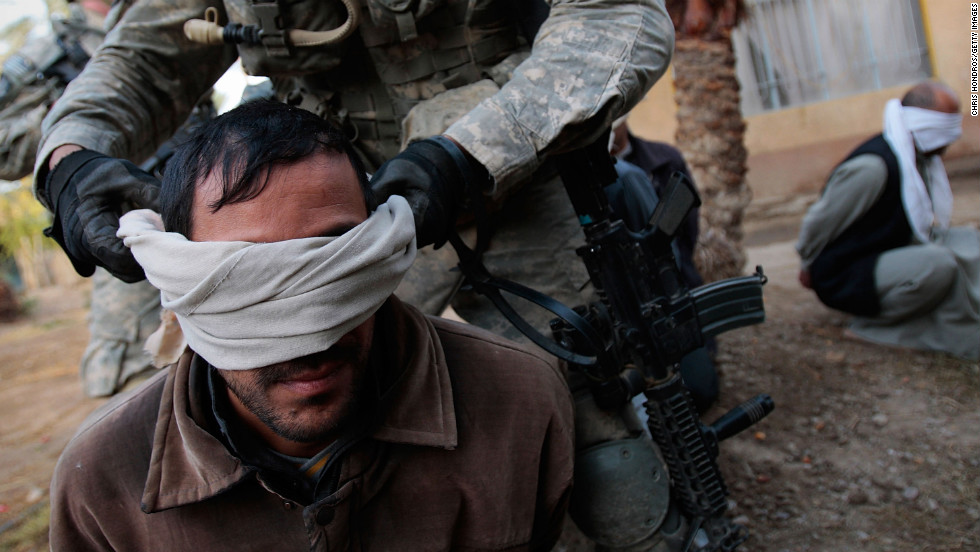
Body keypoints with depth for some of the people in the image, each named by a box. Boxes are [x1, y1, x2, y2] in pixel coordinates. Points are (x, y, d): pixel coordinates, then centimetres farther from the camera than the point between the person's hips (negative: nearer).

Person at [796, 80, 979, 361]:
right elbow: (820, 220, -14)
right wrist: (809, 267, 0)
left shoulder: (922, 159, 7)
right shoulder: (873, 166, -25)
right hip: (845, 278, -10)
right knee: (939, 263, -31)